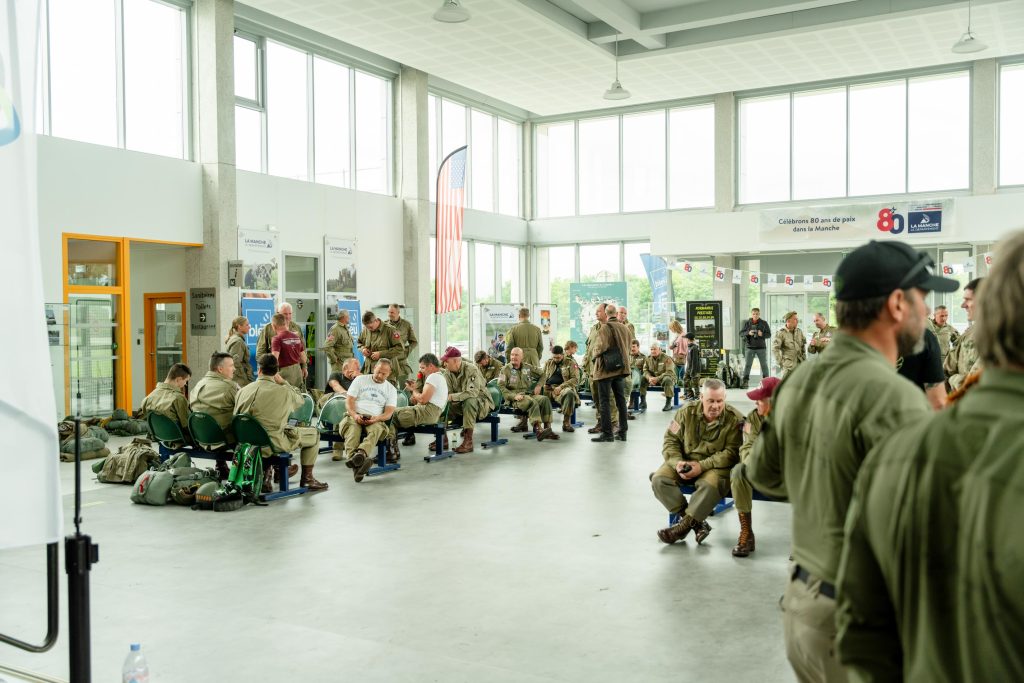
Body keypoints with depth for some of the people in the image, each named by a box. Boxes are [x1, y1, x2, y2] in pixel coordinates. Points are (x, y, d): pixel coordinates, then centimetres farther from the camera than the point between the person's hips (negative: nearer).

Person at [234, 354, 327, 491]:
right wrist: (283, 382, 14)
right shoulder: (283, 391, -14)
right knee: (314, 433, 14)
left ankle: (266, 473, 30)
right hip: (275, 443, -5)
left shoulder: (243, 391, -3)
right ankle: (307, 478, 22)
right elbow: (300, 399, 8)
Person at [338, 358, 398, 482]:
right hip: (354, 416, 0)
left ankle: (360, 454, -65)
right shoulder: (360, 379, 16)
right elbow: (349, 401, 7)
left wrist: (376, 418, -16)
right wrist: (354, 415, -14)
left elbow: (388, 413, 6)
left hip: (375, 420, 1)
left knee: (377, 429, -37)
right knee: (352, 430, -37)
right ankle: (357, 463, -61)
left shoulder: (391, 389, 18)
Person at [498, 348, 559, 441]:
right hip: (515, 398, -4)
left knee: (545, 399, -26)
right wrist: (514, 396, -16)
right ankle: (538, 429, -48)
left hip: (529, 394, 4)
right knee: (532, 402, -36)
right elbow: (501, 387, -3)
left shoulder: (528, 367, 20)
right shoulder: (505, 369, 8)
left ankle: (548, 428, -31)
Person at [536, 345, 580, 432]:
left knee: (570, 393, -39)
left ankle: (566, 422, -26)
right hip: (547, 388, 3)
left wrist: (561, 387, -15)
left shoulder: (570, 364, 11)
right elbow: (543, 375, 11)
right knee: (532, 393, -25)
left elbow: (575, 380, -1)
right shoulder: (548, 363, 23)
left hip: (563, 388, -3)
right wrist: (538, 385, -13)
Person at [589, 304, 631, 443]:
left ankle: (607, 433, -1)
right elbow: (628, 347, 12)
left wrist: (594, 351, -1)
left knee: (605, 401, -1)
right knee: (621, 400, 11)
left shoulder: (605, 328, -13)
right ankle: (622, 432, 15)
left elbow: (600, 347, -21)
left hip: (606, 369, -6)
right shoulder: (625, 328, 9)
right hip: (621, 368, 6)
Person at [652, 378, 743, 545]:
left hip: (715, 466, -4)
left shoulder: (735, 419, -9)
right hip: (685, 461, 4)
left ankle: (683, 526, -19)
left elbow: (731, 452, -14)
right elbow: (670, 440, 4)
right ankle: (697, 523, -17)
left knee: (710, 485, -38)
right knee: (658, 479, -21)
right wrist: (677, 463, -16)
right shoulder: (686, 413, 0)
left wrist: (702, 466, -24)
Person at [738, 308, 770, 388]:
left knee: (764, 365, 6)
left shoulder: (764, 323, 2)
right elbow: (741, 333, 2)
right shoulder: (747, 323, 4)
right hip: (749, 347, 0)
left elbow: (769, 334, 2)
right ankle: (745, 381, -1)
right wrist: (748, 333, -16)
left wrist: (762, 334, -18)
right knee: (747, 365, -3)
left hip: (761, 347, 0)